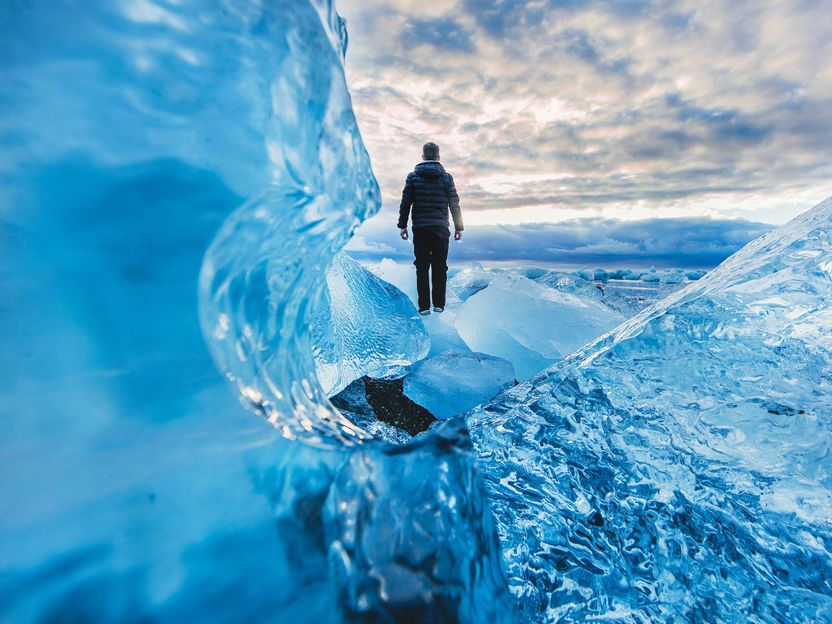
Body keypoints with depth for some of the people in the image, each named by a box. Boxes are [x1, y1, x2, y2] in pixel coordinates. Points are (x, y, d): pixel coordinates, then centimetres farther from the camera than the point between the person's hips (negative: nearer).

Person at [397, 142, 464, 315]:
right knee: (439, 267, 7)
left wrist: (402, 225, 7)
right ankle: (439, 304, 8)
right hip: (441, 228, 1)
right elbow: (454, 204, 3)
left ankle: (424, 306, 2)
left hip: (420, 229, 0)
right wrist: (459, 227, 9)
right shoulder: (446, 177, 3)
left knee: (422, 268, 3)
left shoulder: (413, 176, 3)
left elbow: (405, 203, 1)